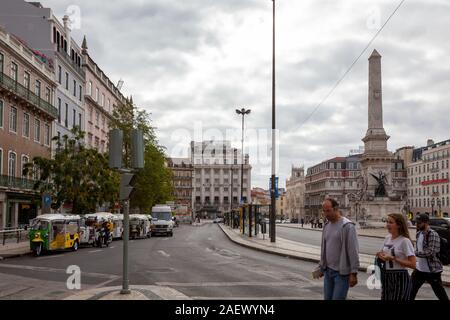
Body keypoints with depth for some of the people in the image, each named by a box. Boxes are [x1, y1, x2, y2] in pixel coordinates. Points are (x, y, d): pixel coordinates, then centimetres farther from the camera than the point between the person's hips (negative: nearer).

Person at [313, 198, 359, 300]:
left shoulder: (347, 226, -13)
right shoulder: (327, 226, 10)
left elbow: (353, 251, -15)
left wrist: (354, 273, -16)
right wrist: (321, 267, 20)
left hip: (342, 272, -7)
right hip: (328, 271, 7)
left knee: (337, 298, -8)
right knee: (327, 297, 9)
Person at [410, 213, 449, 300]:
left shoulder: (433, 234, -17)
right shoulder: (418, 234, 8)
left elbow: (430, 252, -26)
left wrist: (414, 253, -27)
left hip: (432, 271, -8)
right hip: (420, 269, 8)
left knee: (441, 295, 3)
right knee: (411, 291, 12)